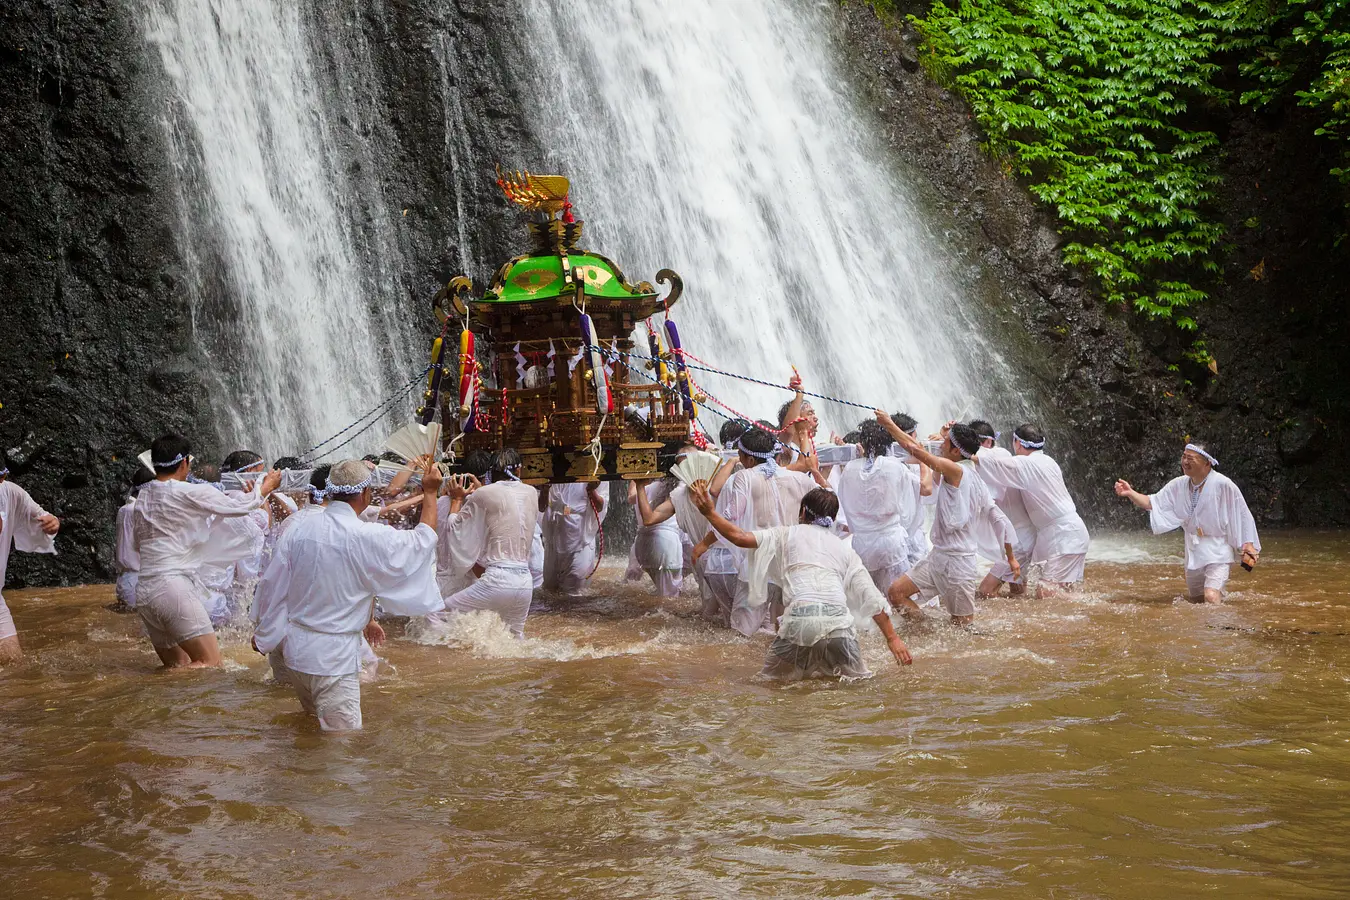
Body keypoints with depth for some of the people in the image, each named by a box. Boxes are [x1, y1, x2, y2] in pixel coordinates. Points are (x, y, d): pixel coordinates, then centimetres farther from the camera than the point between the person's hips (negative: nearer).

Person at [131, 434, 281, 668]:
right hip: (174, 587, -8)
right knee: (211, 663, -8)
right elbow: (237, 506, 0)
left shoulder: (143, 496, 13)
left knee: (177, 667, 15)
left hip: (144, 589, 8)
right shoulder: (189, 493, -9)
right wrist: (266, 486, 17)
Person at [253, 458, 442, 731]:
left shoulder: (298, 530, -1)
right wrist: (430, 493, 7)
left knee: (311, 727, 24)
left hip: (296, 645, 7)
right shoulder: (367, 537, -19)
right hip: (334, 657, -7)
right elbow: (422, 542, -5)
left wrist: (264, 635, 23)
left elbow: (272, 585, 9)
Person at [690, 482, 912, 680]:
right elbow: (873, 598, 19)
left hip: (799, 617, -1)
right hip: (838, 616, 2)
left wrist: (710, 513, 13)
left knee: (773, 678, 15)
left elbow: (741, 537, 4)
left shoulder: (787, 535, 19)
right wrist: (892, 638, 21)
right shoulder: (845, 549, 25)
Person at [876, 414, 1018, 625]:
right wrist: (1011, 558, 22)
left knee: (963, 624, 2)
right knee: (896, 592, 2)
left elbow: (915, 449, -19)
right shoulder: (973, 479, 12)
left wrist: (889, 424, -7)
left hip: (956, 560, -9)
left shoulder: (956, 470, -15)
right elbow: (999, 519, 15)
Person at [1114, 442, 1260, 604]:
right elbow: (1153, 503, 1)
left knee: (1211, 598, -25)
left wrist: (1248, 545, -13)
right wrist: (1130, 493, -14)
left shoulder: (1223, 484, -17)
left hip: (1217, 552, -6)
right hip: (1194, 551, 6)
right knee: (1195, 600, 19)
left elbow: (1242, 515, -11)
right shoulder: (1179, 485, -1)